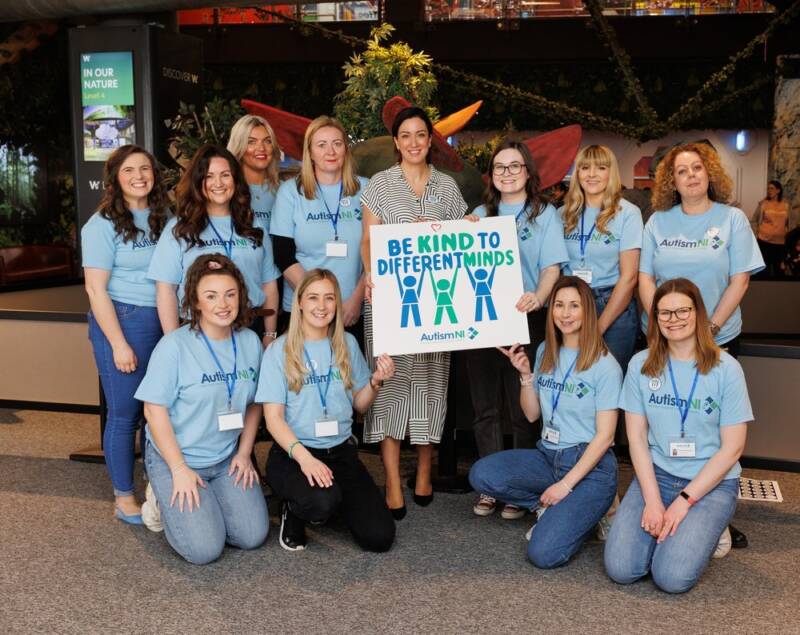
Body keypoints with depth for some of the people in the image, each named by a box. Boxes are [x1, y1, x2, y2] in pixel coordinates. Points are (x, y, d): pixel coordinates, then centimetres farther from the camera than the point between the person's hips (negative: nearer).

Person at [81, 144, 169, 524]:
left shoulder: (163, 218, 10)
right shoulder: (103, 224, -4)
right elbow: (96, 288, -9)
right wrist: (118, 343, -13)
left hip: (166, 321, 5)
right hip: (123, 321, -4)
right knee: (124, 413, 3)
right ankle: (124, 497, 16)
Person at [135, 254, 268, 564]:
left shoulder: (250, 342, -2)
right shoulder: (174, 346, -17)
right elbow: (155, 410, -15)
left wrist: (244, 453, 1)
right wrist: (180, 470, -15)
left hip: (227, 459, 5)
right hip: (175, 457, -5)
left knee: (252, 537, -4)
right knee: (204, 549, -13)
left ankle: (206, 503, 22)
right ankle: (167, 498, 15)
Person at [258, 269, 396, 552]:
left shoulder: (347, 344, 7)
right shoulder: (279, 351, -5)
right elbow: (273, 417, -9)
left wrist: (376, 382, -7)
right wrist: (303, 456, -25)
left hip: (341, 451, 4)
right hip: (292, 452, -3)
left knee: (379, 537, -11)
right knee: (322, 501, -36)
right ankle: (293, 511, 0)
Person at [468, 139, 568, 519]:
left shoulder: (545, 214, 5)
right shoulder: (480, 215, 17)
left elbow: (551, 267, -5)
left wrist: (538, 297, -25)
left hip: (524, 319, -4)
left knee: (524, 409, 0)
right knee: (485, 408, 7)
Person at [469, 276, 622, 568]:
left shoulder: (605, 366, -11)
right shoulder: (545, 352, 7)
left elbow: (604, 436, -12)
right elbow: (531, 414, 11)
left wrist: (566, 484, -15)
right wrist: (525, 375, -5)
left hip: (589, 466, -6)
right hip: (547, 456, 6)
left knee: (544, 554, -22)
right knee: (480, 474, -19)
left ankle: (585, 514, 9)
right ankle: (551, 508, 3)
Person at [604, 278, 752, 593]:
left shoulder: (725, 368, -8)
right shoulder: (641, 365, -1)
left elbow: (732, 447, -7)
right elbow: (637, 437, 0)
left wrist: (684, 501, -13)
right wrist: (652, 500, -12)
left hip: (712, 482, -2)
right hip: (655, 474, 2)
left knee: (673, 577, -20)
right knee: (620, 569, -16)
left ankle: (703, 528, 10)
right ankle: (662, 525, 13)